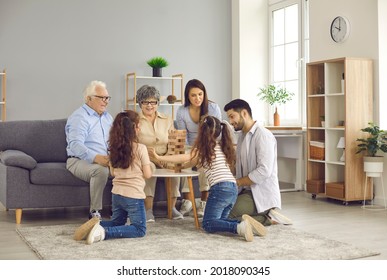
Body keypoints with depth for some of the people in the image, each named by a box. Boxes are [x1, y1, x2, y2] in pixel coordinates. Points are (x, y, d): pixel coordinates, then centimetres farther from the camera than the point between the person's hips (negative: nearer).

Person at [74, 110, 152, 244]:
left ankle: (97, 224, -5)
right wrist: (149, 166, 12)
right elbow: (147, 174, -8)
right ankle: (104, 233, -19)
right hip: (133, 196, -7)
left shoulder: (114, 148, 4)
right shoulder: (140, 148, -13)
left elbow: (113, 173, 12)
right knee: (139, 229, 3)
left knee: (117, 223, 27)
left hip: (116, 194, 7)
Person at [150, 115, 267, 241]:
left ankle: (239, 227, -27)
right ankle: (244, 222, -6)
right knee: (220, 220, 18)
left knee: (208, 224, -4)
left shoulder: (205, 149, 0)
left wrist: (160, 158, 11)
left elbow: (184, 158, 3)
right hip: (233, 189, 8)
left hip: (220, 188, -8)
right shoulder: (221, 147, 21)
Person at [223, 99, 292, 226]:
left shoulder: (263, 136, -14)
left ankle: (268, 218, -9)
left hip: (262, 195, -10)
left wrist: (237, 182, -17)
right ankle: (267, 216, 4)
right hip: (246, 191, 10)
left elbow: (264, 171, -23)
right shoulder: (242, 136, 17)